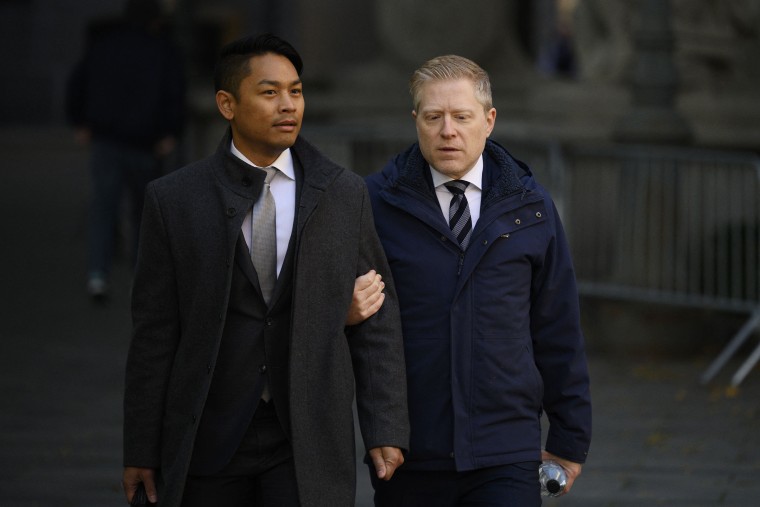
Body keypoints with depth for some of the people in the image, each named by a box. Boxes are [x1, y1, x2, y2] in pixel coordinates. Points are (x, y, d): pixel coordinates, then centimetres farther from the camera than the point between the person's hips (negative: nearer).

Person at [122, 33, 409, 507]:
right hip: (209, 444, 0)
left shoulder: (345, 194, 4)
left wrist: (386, 430, -2)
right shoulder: (174, 200, 0)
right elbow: (155, 331, 1)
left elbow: (378, 322, 5)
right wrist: (141, 450, 1)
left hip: (309, 445, 0)